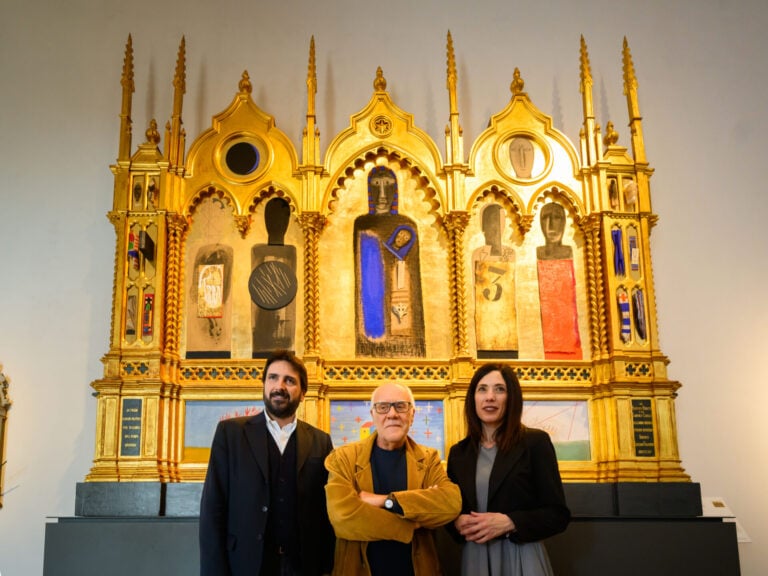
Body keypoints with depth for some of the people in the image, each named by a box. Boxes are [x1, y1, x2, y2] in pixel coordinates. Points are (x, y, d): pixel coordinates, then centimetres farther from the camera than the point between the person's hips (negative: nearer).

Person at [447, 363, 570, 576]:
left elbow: (558, 514, -7)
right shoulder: (458, 453, 7)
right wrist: (458, 523, -10)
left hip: (522, 559, -3)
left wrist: (508, 523, -20)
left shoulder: (536, 442, -5)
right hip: (474, 559, 3)